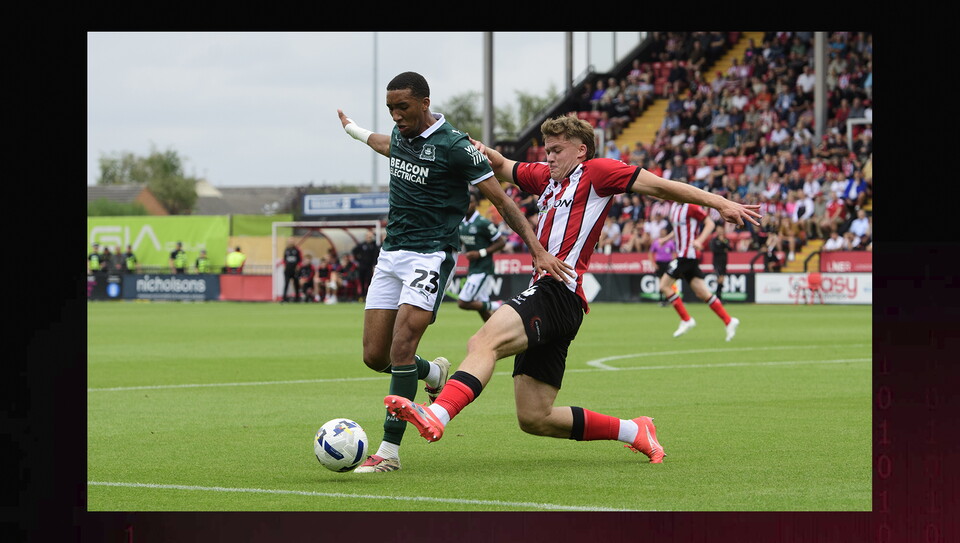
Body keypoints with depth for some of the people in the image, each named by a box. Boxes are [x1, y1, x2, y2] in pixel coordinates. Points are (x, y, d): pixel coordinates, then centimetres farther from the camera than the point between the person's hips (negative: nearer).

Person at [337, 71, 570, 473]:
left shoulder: (455, 146, -12)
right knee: (375, 356, 2)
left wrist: (538, 251, -14)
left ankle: (390, 450, -13)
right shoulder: (401, 134, 8)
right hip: (391, 254, 7)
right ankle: (434, 374, 34)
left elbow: (502, 201, -8)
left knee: (401, 349, -19)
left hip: (431, 255, -7)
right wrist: (355, 131, 54)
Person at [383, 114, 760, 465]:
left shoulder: (596, 172, 6)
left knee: (484, 341, -34)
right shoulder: (545, 177, 28)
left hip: (560, 291, -10)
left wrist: (718, 203, -1)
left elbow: (659, 186, 4)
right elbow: (504, 169, 39)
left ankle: (436, 415, -55)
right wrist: (485, 153, 18)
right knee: (534, 419, 7)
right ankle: (634, 431, 16)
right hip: (544, 294, 10)